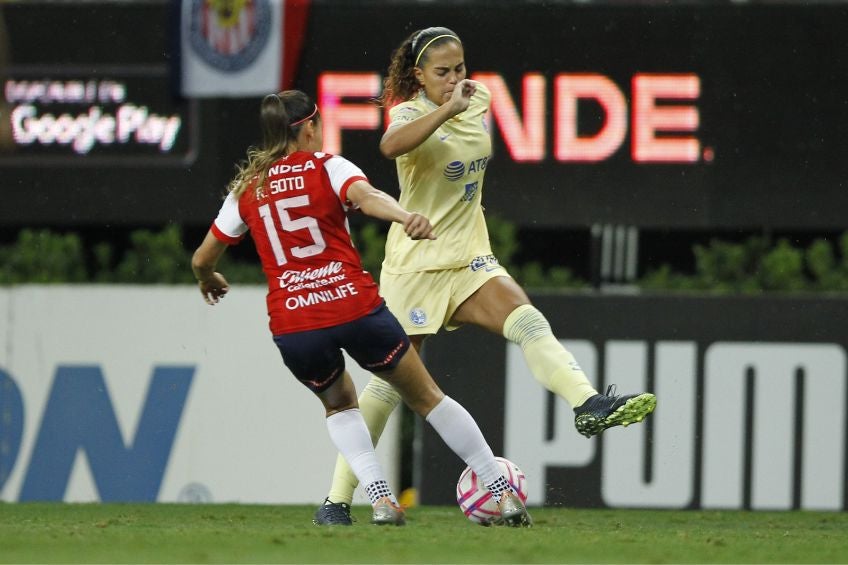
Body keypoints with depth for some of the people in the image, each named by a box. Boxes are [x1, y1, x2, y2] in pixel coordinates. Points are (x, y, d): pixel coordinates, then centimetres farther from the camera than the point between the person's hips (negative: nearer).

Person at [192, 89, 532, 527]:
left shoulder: (247, 189, 12)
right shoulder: (328, 168, 3)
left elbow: (201, 260, 19)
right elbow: (367, 196, -21)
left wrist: (209, 280, 42)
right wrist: (405, 218, -39)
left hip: (291, 326, 2)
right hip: (354, 307, -2)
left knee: (339, 404, 29)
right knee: (425, 397, 14)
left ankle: (381, 498, 7)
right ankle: (504, 495, 15)